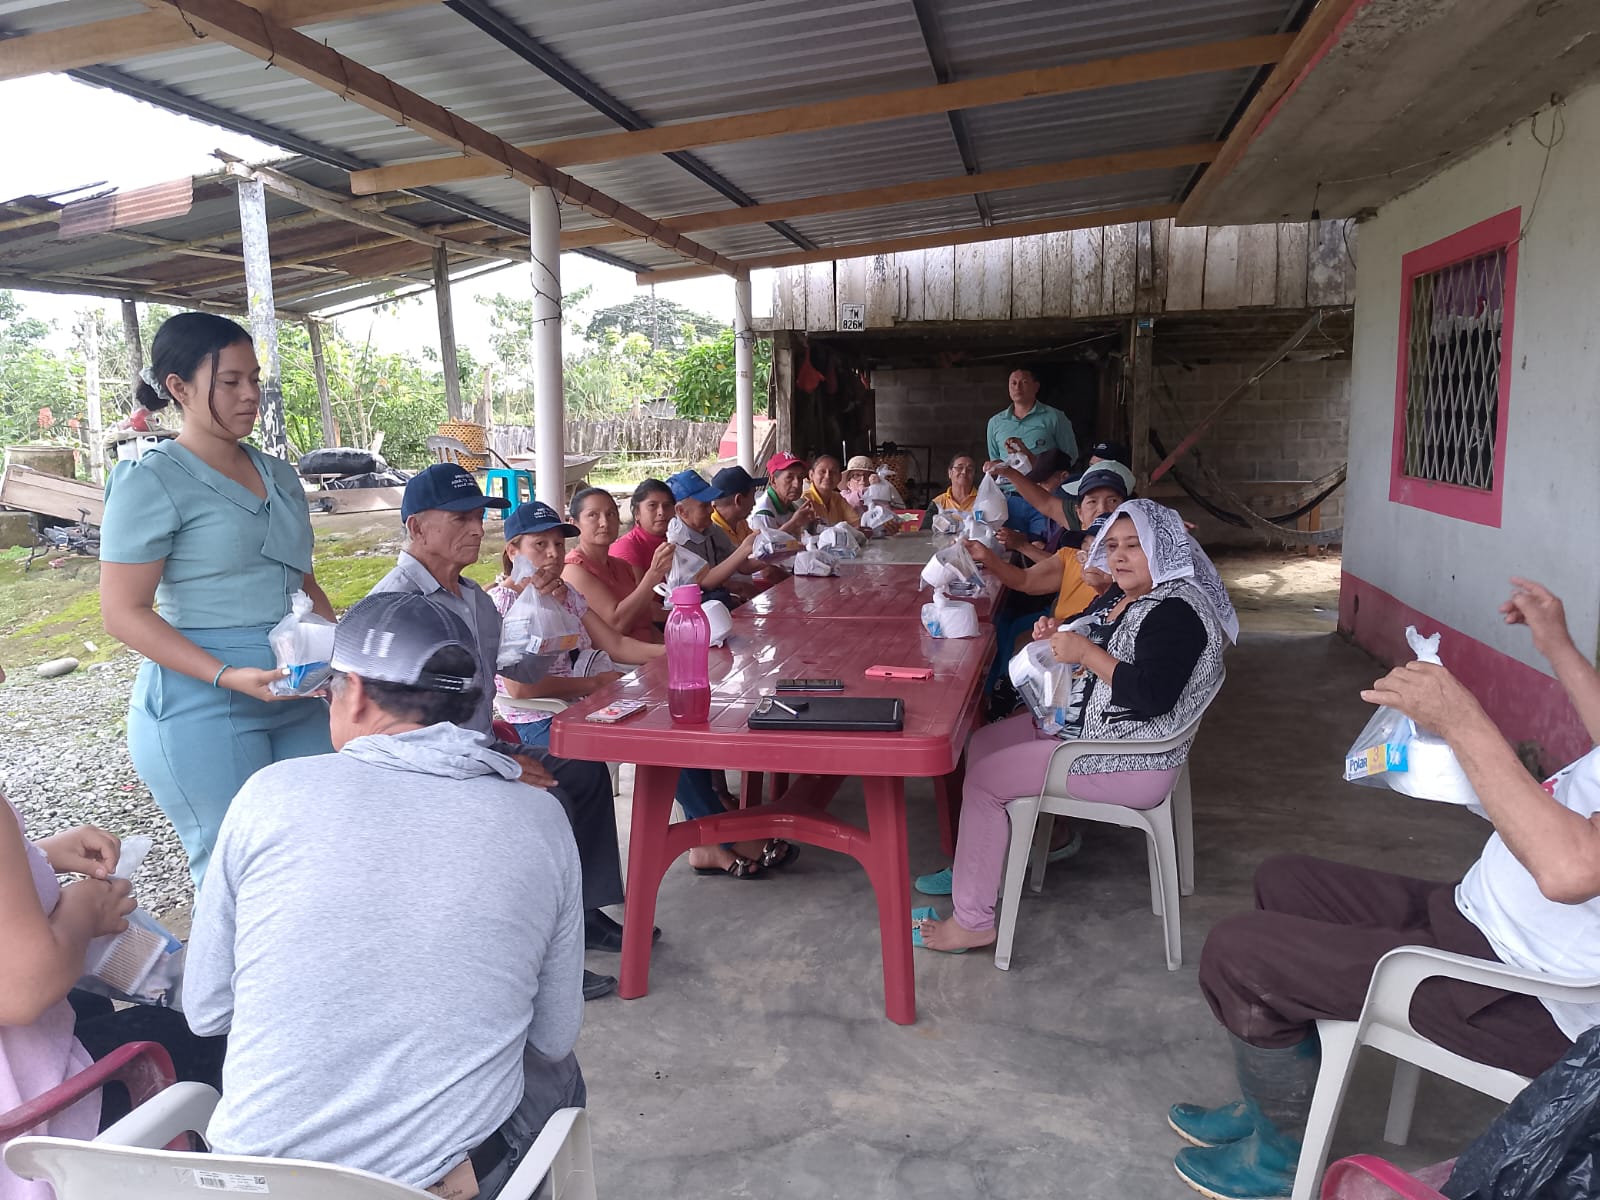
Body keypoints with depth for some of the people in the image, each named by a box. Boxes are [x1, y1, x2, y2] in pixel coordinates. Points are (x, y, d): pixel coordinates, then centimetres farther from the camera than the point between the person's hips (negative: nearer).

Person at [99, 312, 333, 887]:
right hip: (203, 709, -6)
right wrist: (229, 677, -21)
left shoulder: (278, 474, 13)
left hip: (299, 700, 6)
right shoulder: (152, 481, -7)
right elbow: (124, 612, -10)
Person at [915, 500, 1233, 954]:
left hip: (1129, 762, -10)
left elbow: (1153, 696, -30)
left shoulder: (1175, 611, -20)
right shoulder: (1127, 599, 10)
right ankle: (979, 864, 23)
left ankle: (973, 921, -2)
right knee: (982, 743, 12)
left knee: (984, 778, -12)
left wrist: (1086, 653, -26)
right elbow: (1099, 658, 20)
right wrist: (1058, 638, 0)